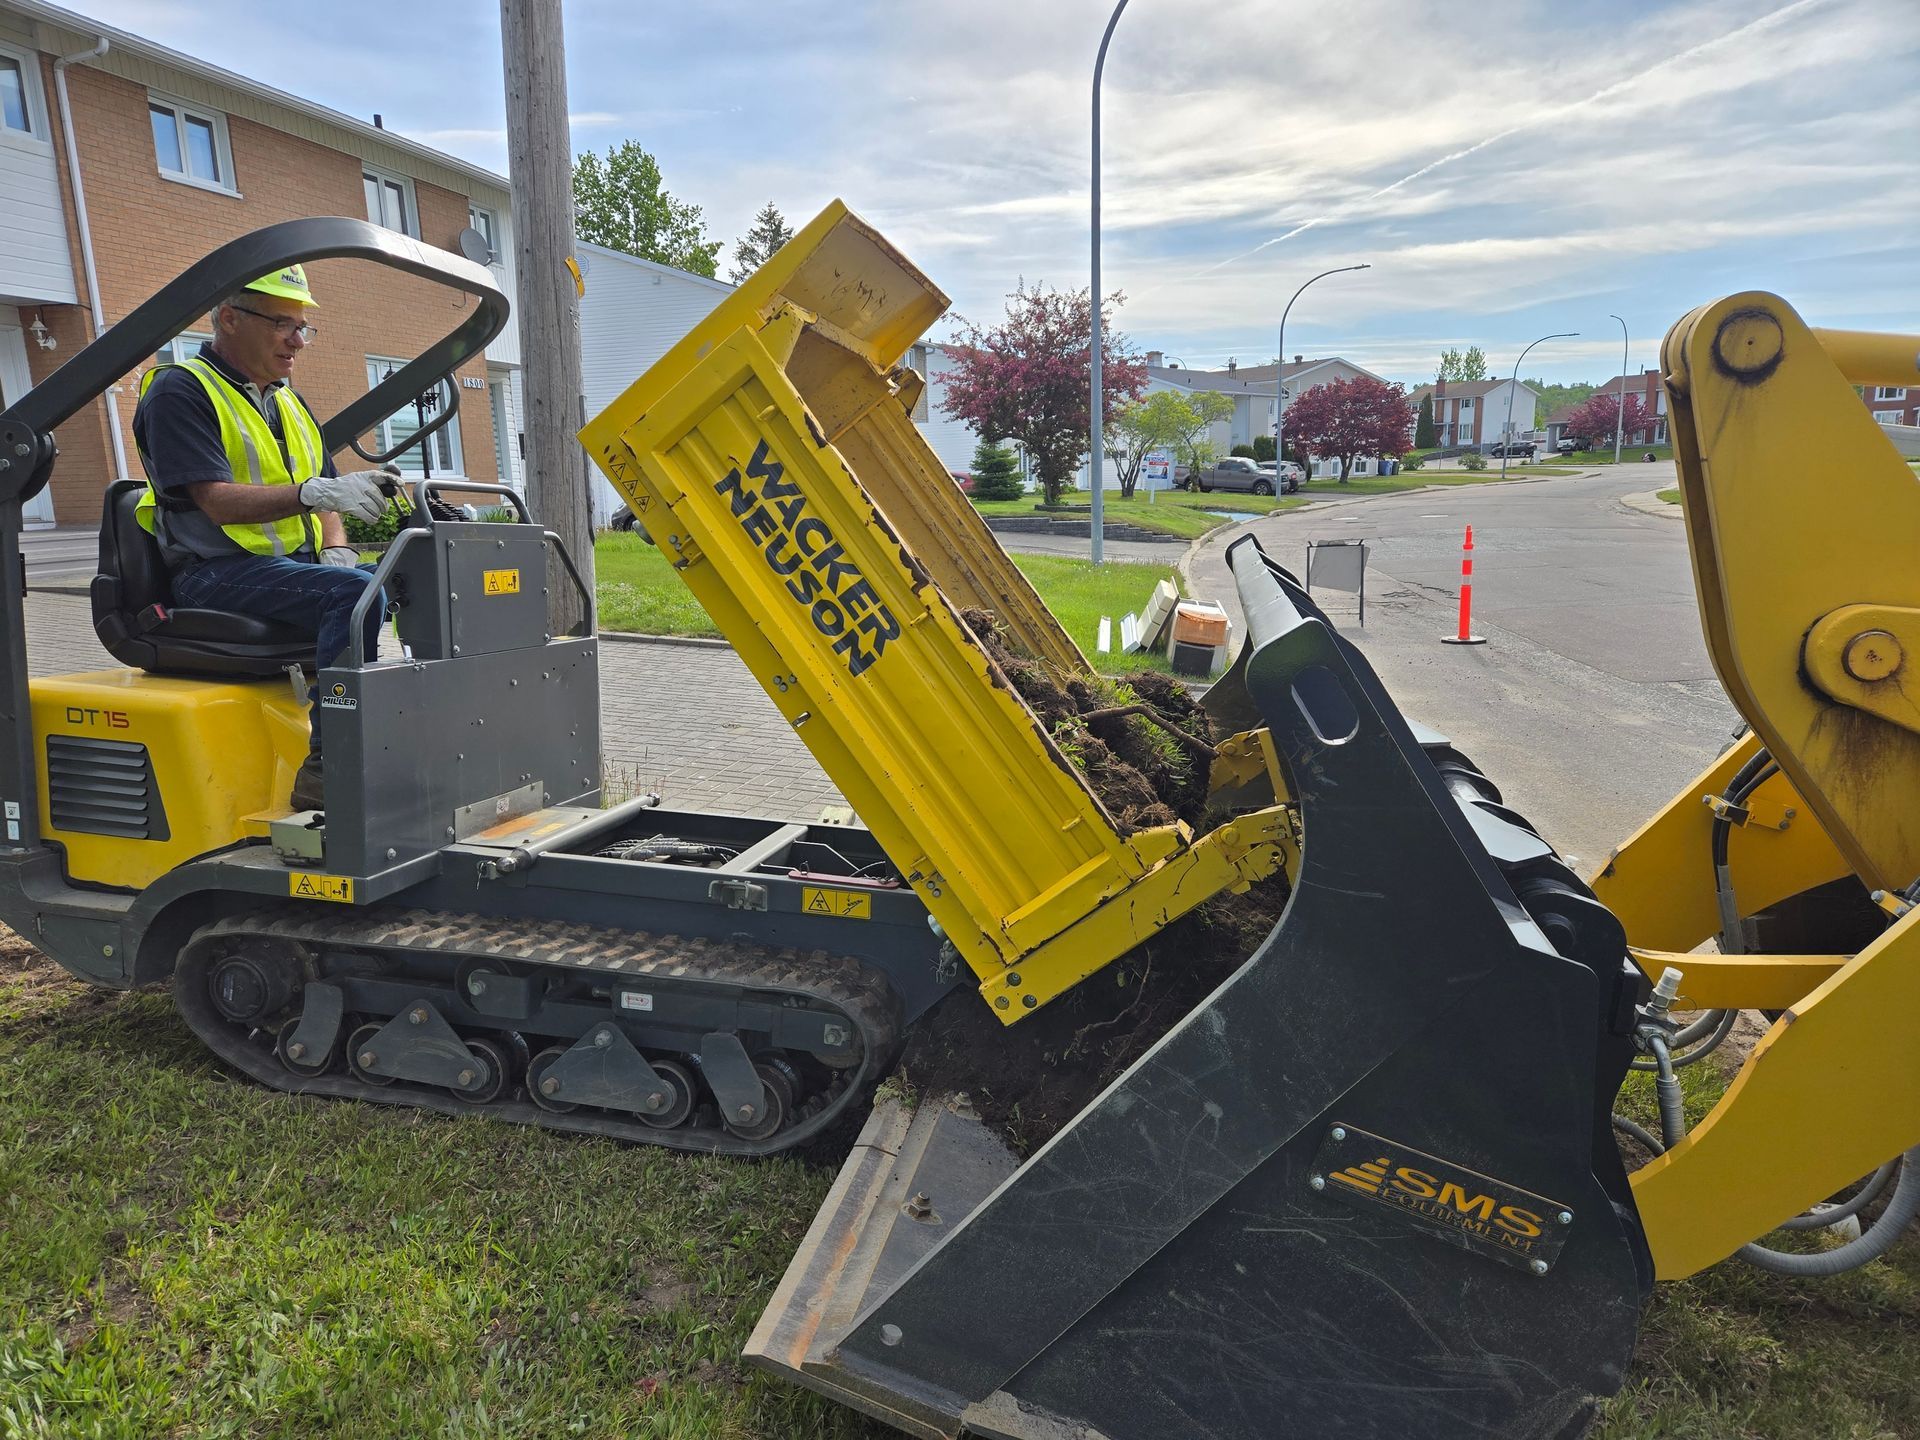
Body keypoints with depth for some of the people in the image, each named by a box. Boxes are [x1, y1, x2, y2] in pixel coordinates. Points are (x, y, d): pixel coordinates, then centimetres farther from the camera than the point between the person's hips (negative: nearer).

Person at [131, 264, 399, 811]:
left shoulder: (287, 401, 21)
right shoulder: (180, 391, -3)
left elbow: (324, 498, 21)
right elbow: (218, 500, -17)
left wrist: (337, 549, -2)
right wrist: (317, 492, -30)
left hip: (296, 565, 7)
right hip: (217, 573, -7)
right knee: (355, 592, -33)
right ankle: (326, 768, -33)